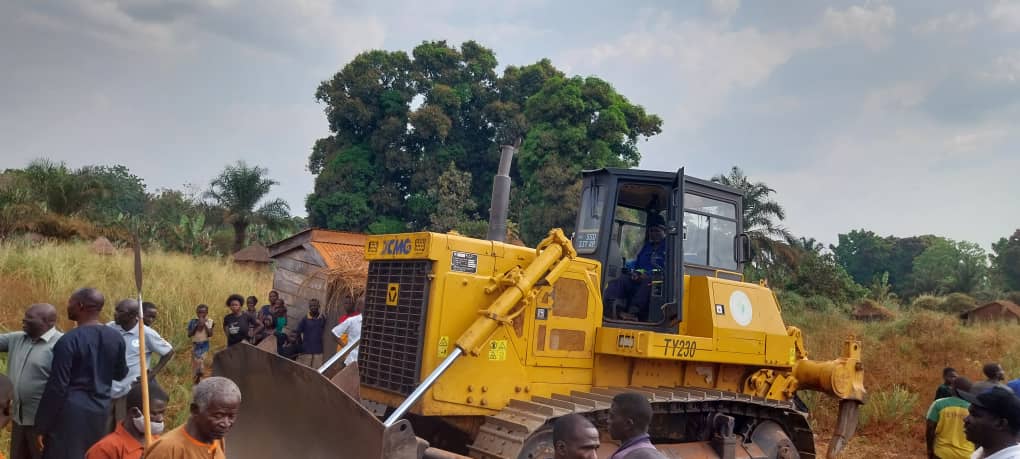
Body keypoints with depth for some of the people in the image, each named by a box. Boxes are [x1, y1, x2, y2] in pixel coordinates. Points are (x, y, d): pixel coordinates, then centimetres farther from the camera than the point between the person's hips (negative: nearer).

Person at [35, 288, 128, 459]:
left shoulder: (68, 340, -14)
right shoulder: (116, 337, 2)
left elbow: (56, 386, -14)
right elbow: (120, 374, 15)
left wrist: (42, 426, -7)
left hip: (71, 410, -5)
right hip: (101, 409, 6)